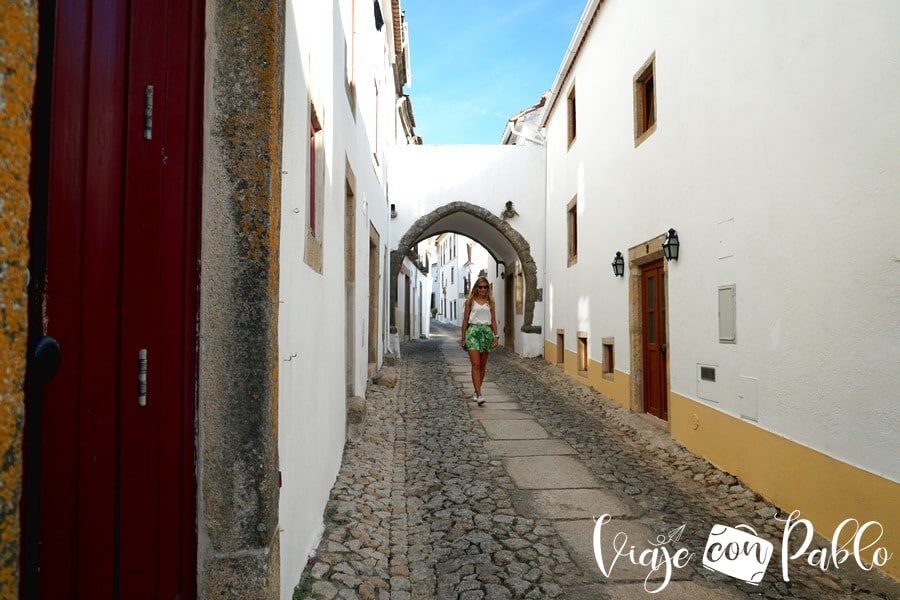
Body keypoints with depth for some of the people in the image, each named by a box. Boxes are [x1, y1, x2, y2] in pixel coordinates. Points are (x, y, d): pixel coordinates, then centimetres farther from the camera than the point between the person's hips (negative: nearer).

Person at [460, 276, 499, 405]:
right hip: (473, 331, -3)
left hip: (486, 331, 3)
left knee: (482, 365, 8)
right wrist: (463, 338, 3)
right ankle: (479, 395, -16)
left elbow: (493, 320, 11)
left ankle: (476, 392, 23)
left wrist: (496, 336, 3)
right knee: (475, 365, -12)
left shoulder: (490, 301, 9)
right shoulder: (470, 301, 3)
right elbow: (465, 320, 5)